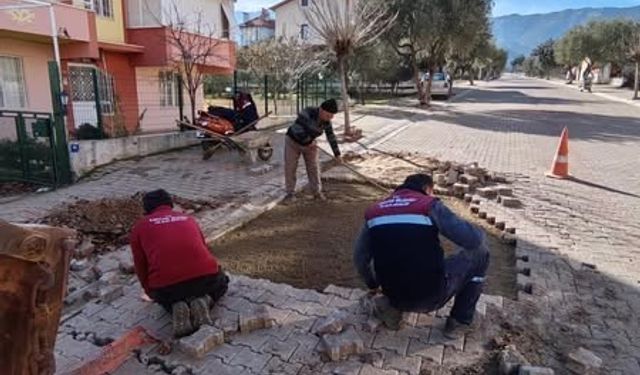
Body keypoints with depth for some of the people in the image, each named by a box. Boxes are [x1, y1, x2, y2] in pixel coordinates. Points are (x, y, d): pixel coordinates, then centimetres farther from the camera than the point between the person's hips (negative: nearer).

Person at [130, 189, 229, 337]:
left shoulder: (139, 226, 16)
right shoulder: (188, 219, 24)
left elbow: (140, 266, 20)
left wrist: (152, 293, 38)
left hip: (166, 286, 0)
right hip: (205, 275, 0)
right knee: (221, 282, 35)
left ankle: (175, 308, 2)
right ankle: (204, 300, 2)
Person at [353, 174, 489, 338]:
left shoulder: (374, 211, 8)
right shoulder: (430, 205, -5)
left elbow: (360, 258, 14)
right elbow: (473, 239, -12)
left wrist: (373, 284, 33)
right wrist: (478, 234, 13)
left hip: (396, 297, 5)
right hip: (432, 296, -4)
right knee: (479, 252, 17)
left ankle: (391, 306, 16)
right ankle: (459, 322, 21)